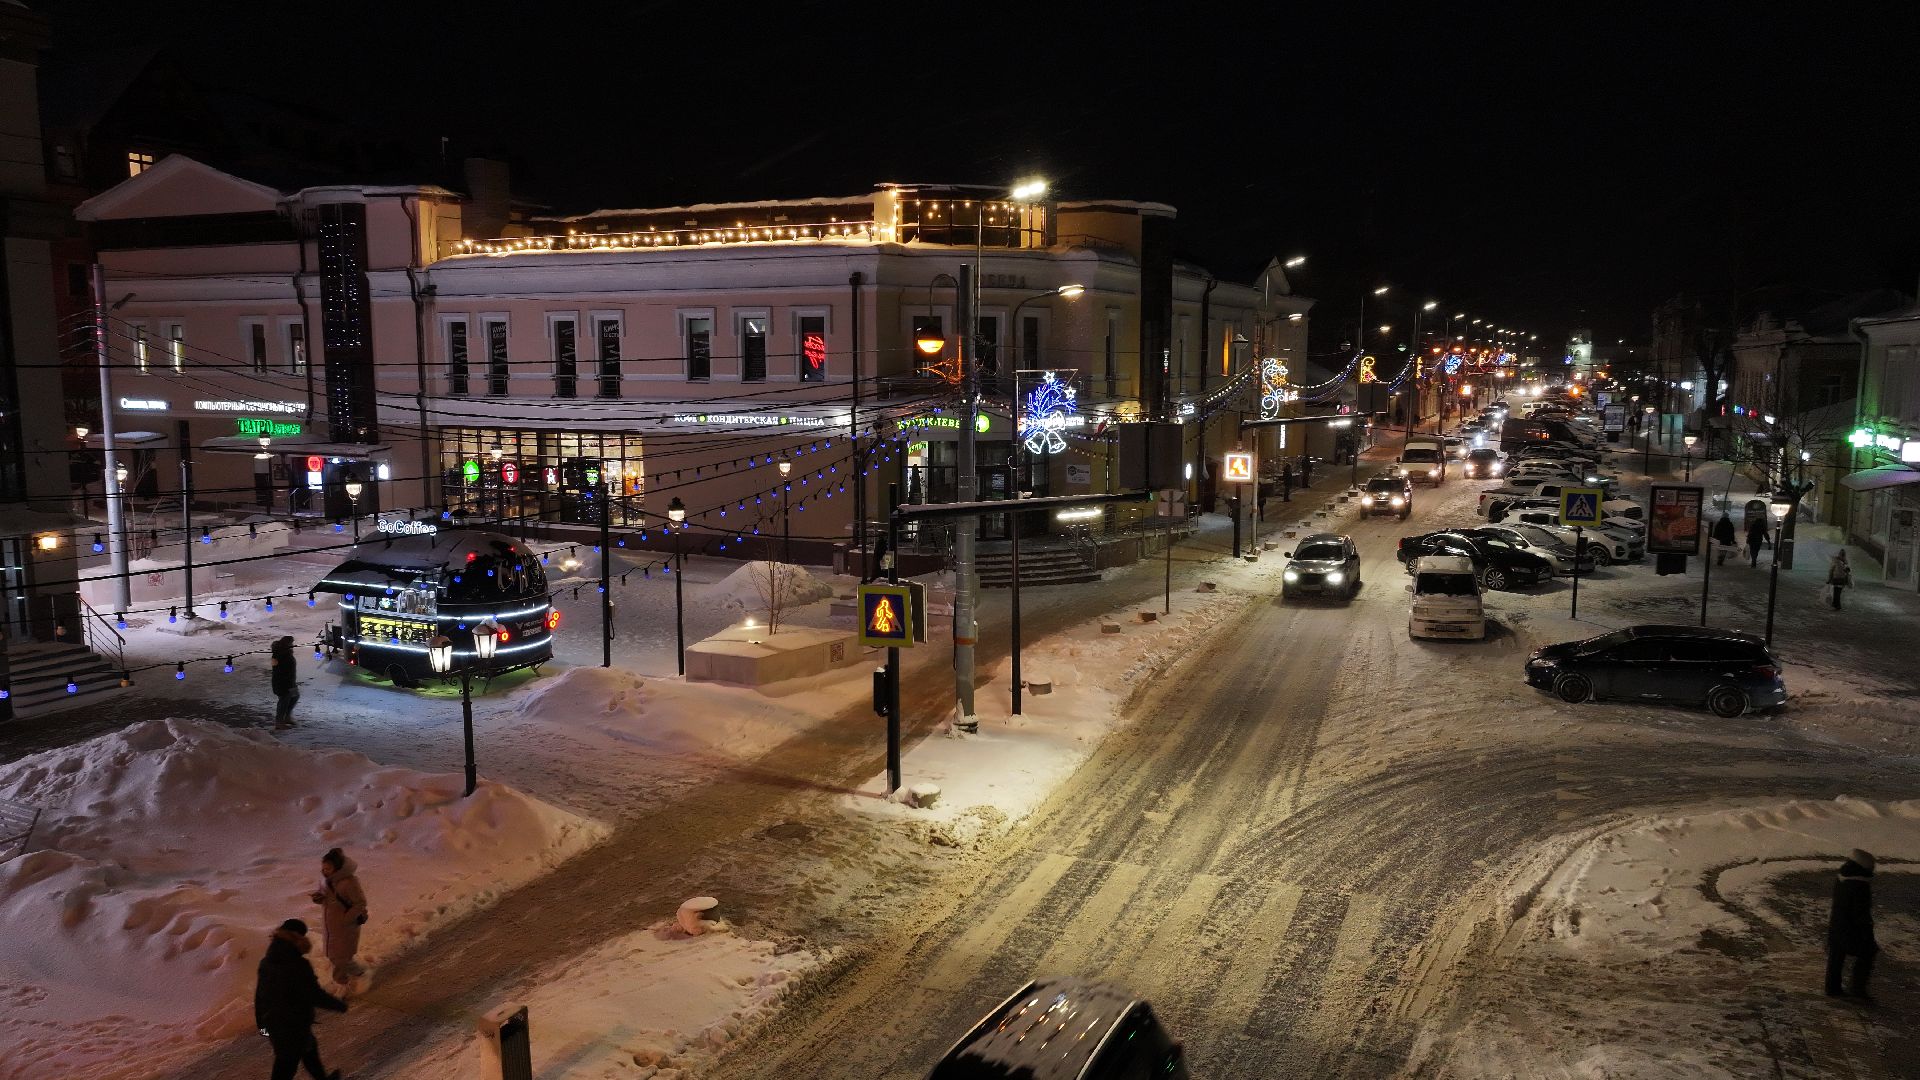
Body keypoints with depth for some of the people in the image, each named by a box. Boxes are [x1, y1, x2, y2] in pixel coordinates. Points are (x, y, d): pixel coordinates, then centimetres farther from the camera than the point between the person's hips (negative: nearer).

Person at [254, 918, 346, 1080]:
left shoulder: (267, 961, -4)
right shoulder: (299, 966, -27)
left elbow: (260, 992, 7)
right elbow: (316, 996, -22)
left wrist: (261, 1020, 21)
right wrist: (340, 1005, -5)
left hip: (273, 1021, 8)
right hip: (294, 1025, -8)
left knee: (309, 1047, 27)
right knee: (286, 1065, 7)